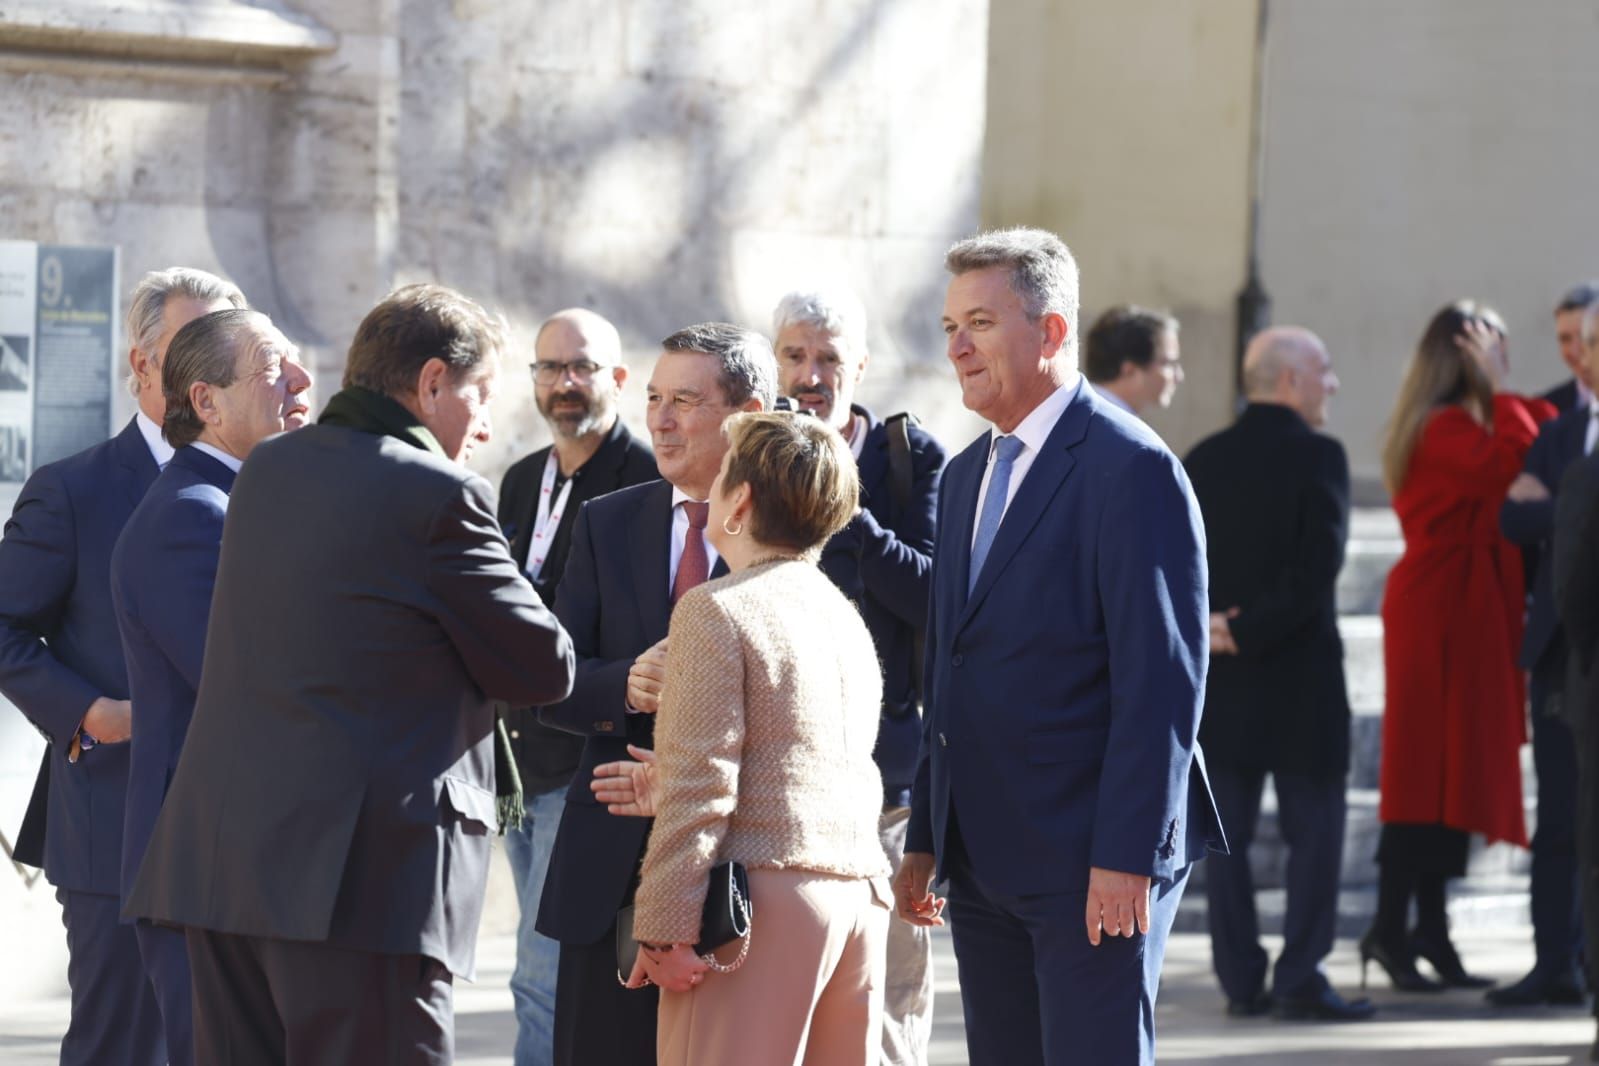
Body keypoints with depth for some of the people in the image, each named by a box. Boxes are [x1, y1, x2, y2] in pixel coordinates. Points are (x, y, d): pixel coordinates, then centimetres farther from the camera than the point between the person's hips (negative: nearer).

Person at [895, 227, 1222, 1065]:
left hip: (1090, 860, -8)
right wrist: (924, 839, 15)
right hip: (984, 861, 8)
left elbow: (1164, 679, -16)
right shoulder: (968, 475, 16)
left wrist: (1125, 858, -20)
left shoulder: (1132, 469, -11)